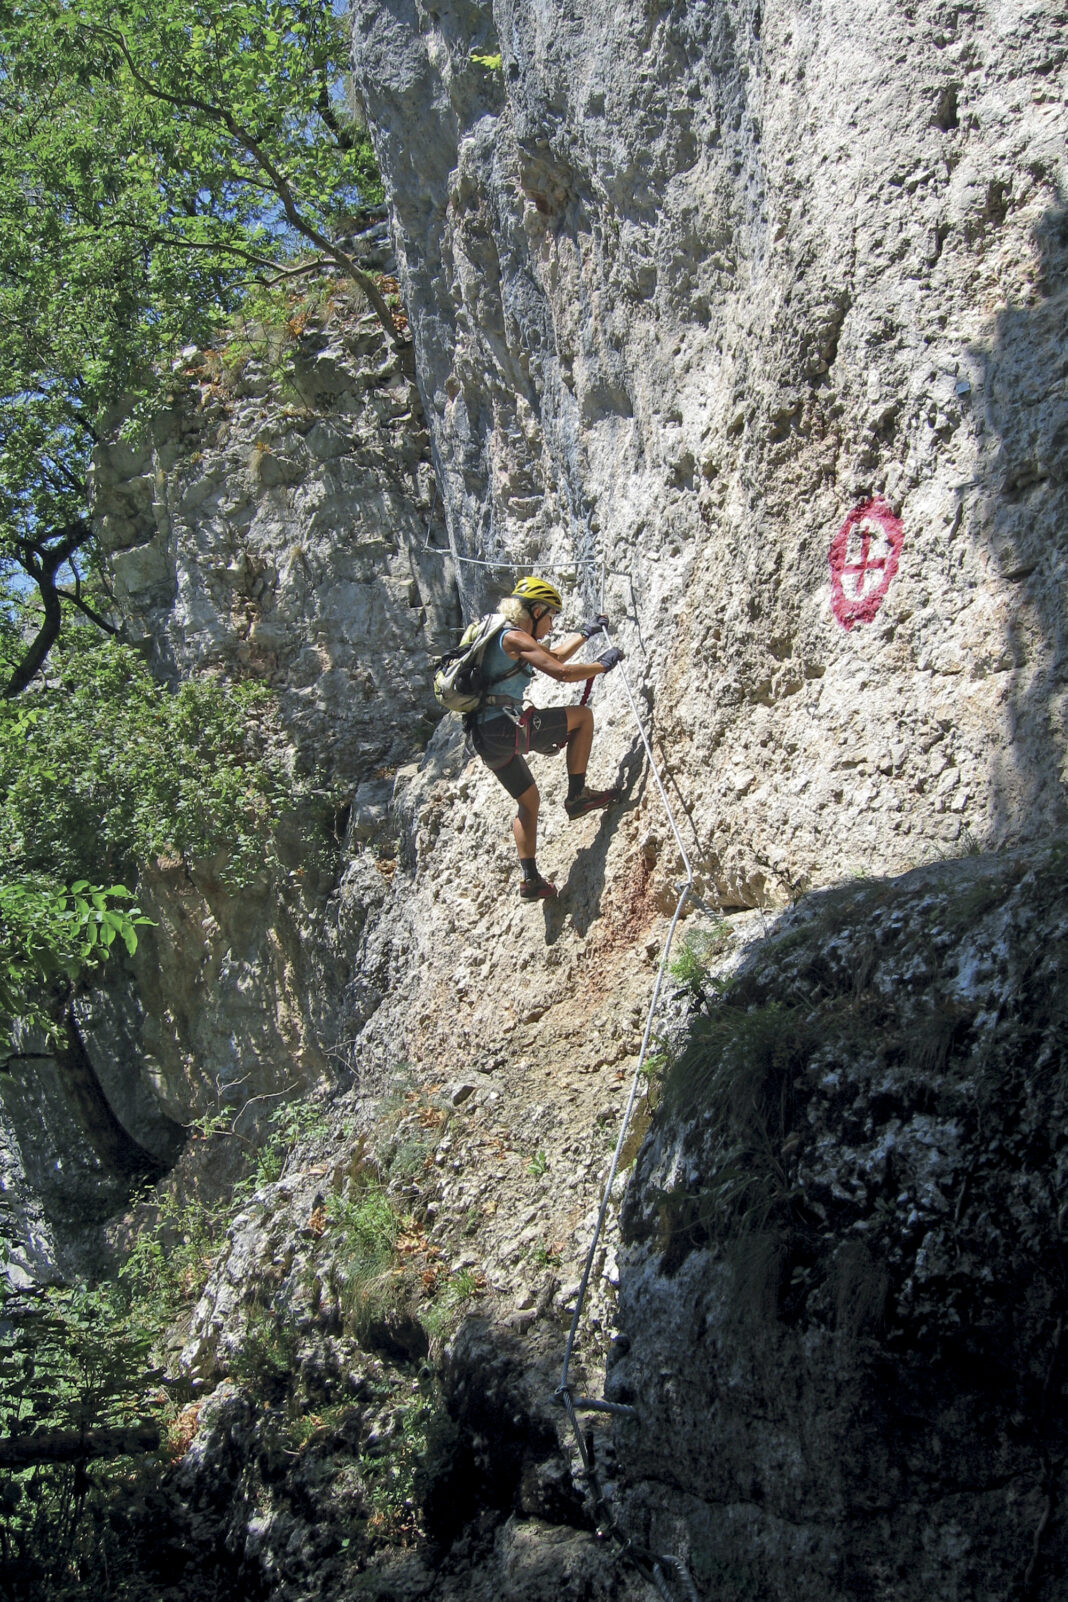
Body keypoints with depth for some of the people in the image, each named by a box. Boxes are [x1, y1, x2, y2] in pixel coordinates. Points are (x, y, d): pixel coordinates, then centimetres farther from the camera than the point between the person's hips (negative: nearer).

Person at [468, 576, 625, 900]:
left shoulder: (504, 637, 23)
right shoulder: (514, 637, -9)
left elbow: (554, 657, 37)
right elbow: (562, 672, -17)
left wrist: (584, 634, 42)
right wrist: (603, 665, -3)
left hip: (487, 739, 10)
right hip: (505, 727, -10)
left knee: (529, 802, 21)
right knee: (583, 716, 1)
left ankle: (531, 880, 19)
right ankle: (577, 795, 3)